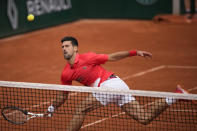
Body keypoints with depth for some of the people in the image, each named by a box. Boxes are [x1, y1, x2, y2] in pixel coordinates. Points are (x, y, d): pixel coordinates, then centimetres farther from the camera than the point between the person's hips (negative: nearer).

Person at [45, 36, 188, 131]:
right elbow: (64, 95, 22)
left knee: (81, 109, -12)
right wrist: (53, 107, 8)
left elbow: (112, 57, -4)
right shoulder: (66, 74, 13)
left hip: (111, 83, -7)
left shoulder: (87, 58, -6)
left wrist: (135, 52, -10)